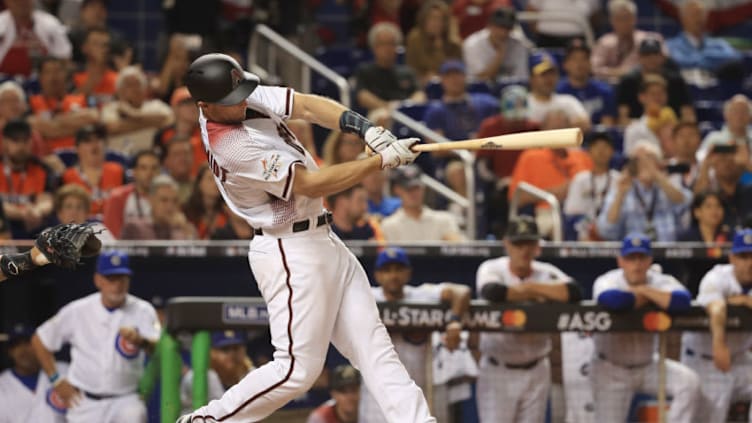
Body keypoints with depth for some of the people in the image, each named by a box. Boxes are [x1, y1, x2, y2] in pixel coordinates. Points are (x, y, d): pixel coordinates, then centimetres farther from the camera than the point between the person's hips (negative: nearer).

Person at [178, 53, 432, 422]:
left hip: (322, 243, 9)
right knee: (298, 368, -4)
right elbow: (312, 184, -22)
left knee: (373, 344, 5)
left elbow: (309, 107, -2)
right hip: (291, 254, -9)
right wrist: (384, 160, -20)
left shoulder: (248, 98, -1)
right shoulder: (233, 147, -26)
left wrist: (367, 129, -19)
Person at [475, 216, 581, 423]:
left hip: (536, 373, 3)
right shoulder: (492, 269, -8)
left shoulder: (547, 273, -1)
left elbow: (574, 293, -20)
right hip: (498, 372, -3)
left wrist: (531, 287, -19)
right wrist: (535, 295, -18)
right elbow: (492, 292, -32)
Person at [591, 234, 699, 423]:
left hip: (647, 365, 2)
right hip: (612, 370, -2)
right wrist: (640, 299, -25)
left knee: (689, 381, -20)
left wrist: (644, 291, -26)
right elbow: (610, 299, -43)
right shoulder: (607, 281, -16)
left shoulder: (660, 281, -9)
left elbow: (682, 301, -32)